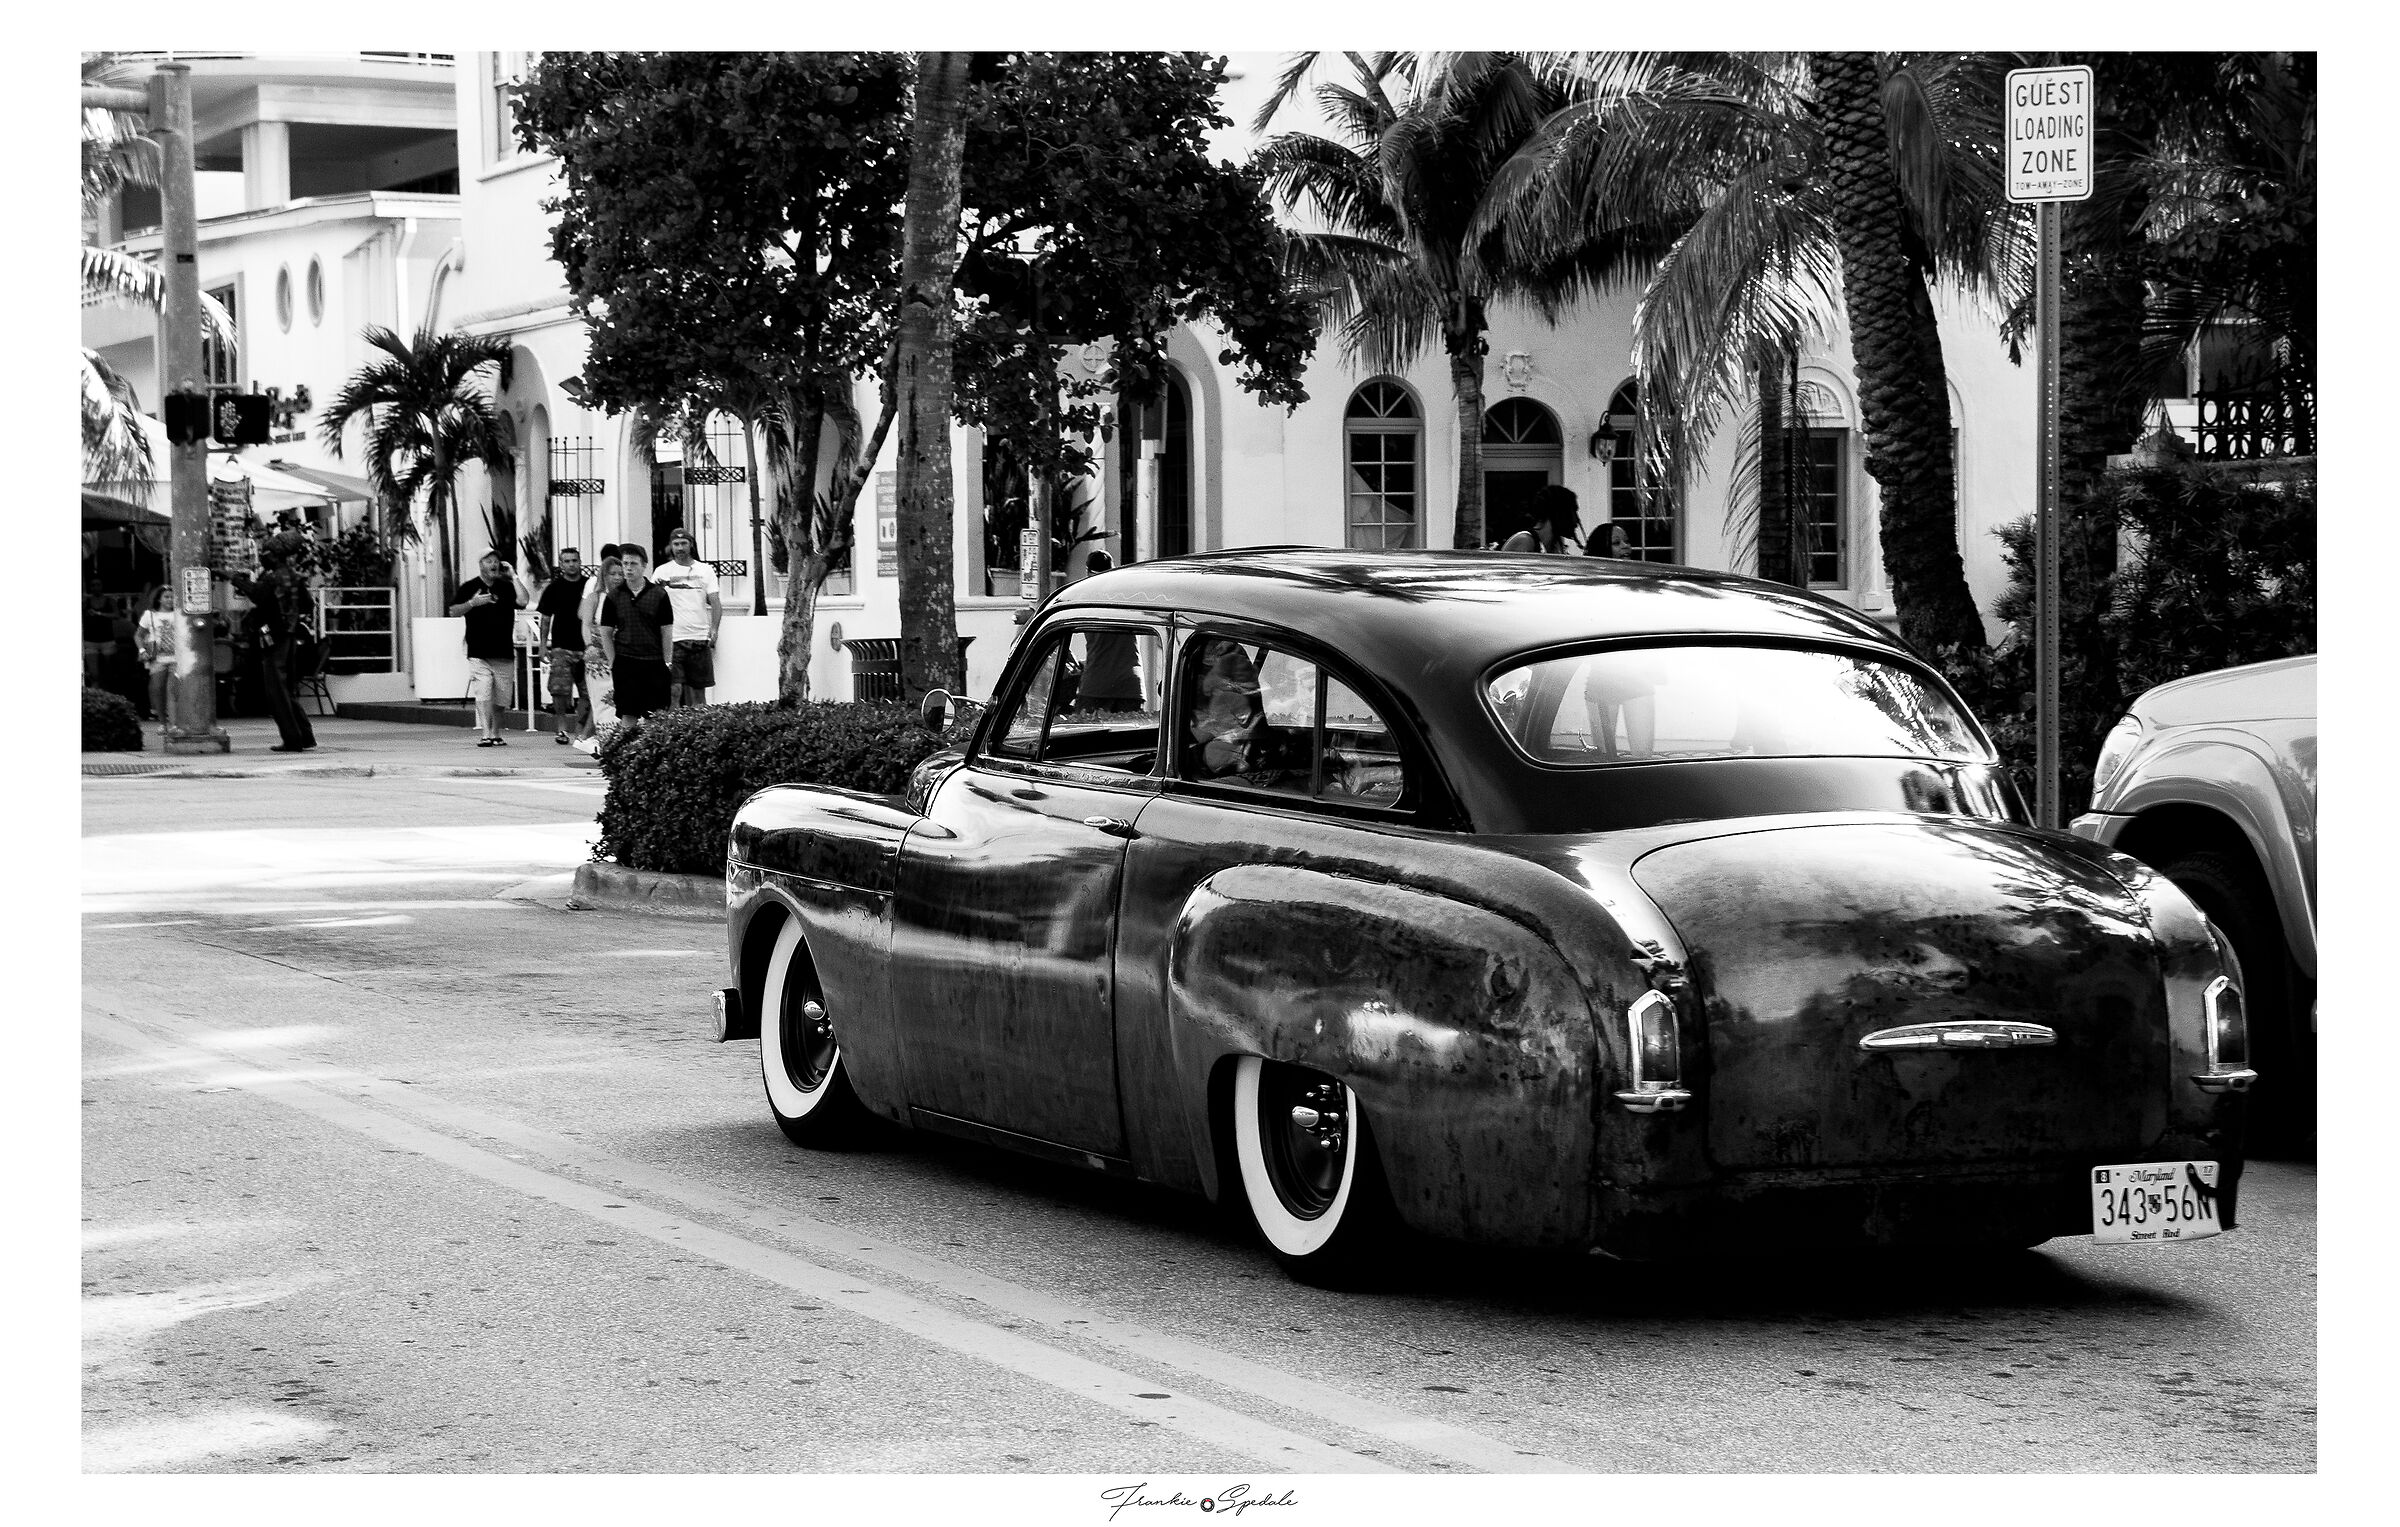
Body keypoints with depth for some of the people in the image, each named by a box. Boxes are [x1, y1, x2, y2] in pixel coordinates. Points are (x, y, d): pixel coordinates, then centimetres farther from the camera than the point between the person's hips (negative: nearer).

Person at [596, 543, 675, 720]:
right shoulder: (614, 597, 5)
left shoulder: (659, 594, 3)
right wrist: (612, 663, 1)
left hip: (654, 663, 0)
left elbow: (666, 632, 4)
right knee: (628, 715, -4)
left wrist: (667, 664, 1)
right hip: (625, 663, 0)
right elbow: (606, 633, 8)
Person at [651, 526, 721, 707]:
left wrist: (714, 628, -10)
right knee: (674, 689, -10)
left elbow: (715, 603, 5)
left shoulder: (705, 570, 9)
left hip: (700, 638, 2)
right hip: (673, 638, -2)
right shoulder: (663, 572, 5)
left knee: (699, 691, 5)